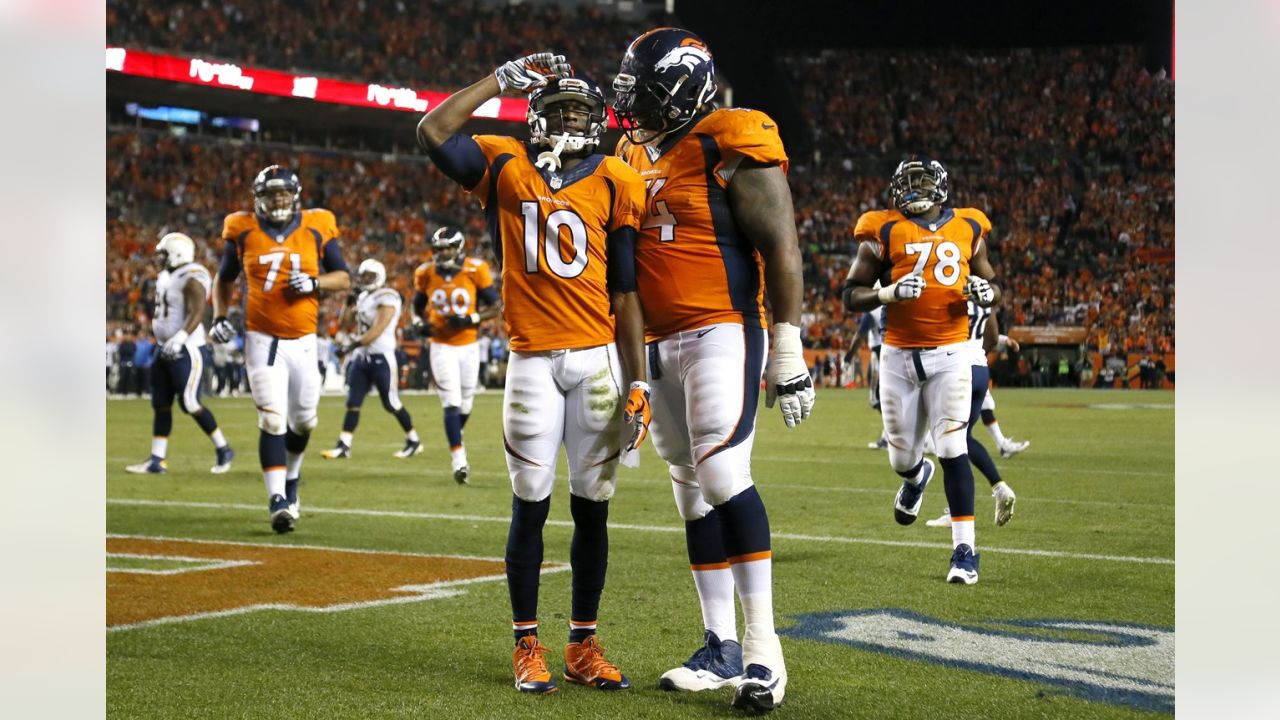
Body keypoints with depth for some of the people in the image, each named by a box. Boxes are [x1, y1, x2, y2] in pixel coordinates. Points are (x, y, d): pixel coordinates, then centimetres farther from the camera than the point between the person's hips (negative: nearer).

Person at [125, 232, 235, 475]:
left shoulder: (191, 280, -15)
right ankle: (157, 460, 11)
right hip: (167, 350, 10)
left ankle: (223, 450, 4)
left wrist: (180, 338, -36)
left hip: (187, 350, -10)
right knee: (160, 405, 7)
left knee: (189, 403, -10)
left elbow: (197, 314, -25)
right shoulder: (166, 277, 14)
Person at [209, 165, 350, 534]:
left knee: (303, 420, 13)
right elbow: (224, 279, 15)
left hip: (303, 340, 2)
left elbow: (344, 278, 6)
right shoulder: (244, 232, 1)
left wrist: (314, 283, -13)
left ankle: (291, 480, 40)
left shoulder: (316, 229, 1)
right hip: (263, 340, -2)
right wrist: (220, 317, 1)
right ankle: (277, 500, -15)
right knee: (273, 420, -14)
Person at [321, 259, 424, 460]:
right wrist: (350, 303, 2)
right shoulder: (363, 298, 12)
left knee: (391, 403, 1)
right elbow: (346, 321, 18)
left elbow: (377, 330, -22)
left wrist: (353, 345, -26)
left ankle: (414, 441, 15)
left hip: (381, 357, -7)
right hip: (362, 357, 7)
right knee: (353, 402, 2)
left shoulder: (387, 298, -13)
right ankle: (343, 446, 3)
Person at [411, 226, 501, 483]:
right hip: (441, 346, -1)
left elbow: (496, 306, -3)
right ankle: (459, 460, -13)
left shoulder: (476, 271, -9)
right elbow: (418, 306, 14)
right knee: (452, 404, -12)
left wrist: (470, 320, -18)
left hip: (468, 345, 1)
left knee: (465, 405, 11)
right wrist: (424, 323, -6)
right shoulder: (426, 274, -3)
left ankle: (455, 442, 39)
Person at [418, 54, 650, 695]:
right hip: (532, 360, -1)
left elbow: (625, 293, 4)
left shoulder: (615, 184, 4)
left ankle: (583, 646, 16)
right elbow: (434, 132, -10)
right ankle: (527, 646, 10)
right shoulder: (505, 167, 5)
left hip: (599, 360, 1)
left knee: (591, 507, 6)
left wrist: (638, 383, 0)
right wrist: (502, 78, -3)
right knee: (531, 505, 1)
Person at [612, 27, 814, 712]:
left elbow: (781, 249, -12)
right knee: (693, 492, 8)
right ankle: (721, 647, 14)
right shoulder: (635, 157, 14)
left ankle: (763, 647, -13)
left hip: (722, 334, -8)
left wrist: (788, 351, -16)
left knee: (722, 475, -18)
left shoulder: (731, 149, -10)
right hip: (659, 345, 8)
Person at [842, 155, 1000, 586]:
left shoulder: (968, 229, 8)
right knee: (902, 457, 10)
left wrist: (987, 292, -4)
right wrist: (890, 293, -18)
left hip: (951, 353, 0)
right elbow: (851, 296, 1)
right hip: (899, 355, 0)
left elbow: (991, 284, 20)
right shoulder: (884, 232, 1)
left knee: (952, 449, -11)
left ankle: (964, 549, -8)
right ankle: (917, 476, 49)